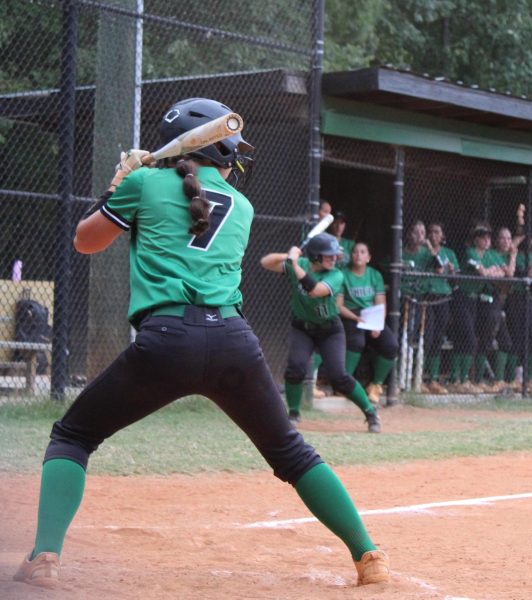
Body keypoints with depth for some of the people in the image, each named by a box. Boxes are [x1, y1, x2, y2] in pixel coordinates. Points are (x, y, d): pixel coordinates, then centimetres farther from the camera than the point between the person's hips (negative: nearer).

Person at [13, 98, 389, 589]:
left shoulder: (145, 183, 12)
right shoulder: (242, 208, 22)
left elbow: (86, 242, 23)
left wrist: (118, 187, 37)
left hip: (165, 341, -3)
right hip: (234, 342, 3)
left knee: (72, 436, 15)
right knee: (291, 452, 23)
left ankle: (45, 558, -5)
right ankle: (368, 556, 20)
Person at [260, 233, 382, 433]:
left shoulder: (335, 276, -21)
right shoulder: (298, 265, -12)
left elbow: (314, 290, -39)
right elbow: (265, 262, -14)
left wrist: (295, 263, -38)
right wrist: (287, 256, -33)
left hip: (330, 330, -2)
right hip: (302, 328, 2)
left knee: (338, 376, -13)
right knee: (295, 367, -20)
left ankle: (370, 412, 5)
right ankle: (293, 414, 2)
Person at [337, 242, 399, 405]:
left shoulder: (375, 275, 13)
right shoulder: (343, 275, 1)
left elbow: (381, 304, 6)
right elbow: (338, 305, -6)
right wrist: (357, 318, -21)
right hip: (350, 317, -4)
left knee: (391, 345, -21)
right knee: (357, 340, -36)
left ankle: (376, 385, -3)